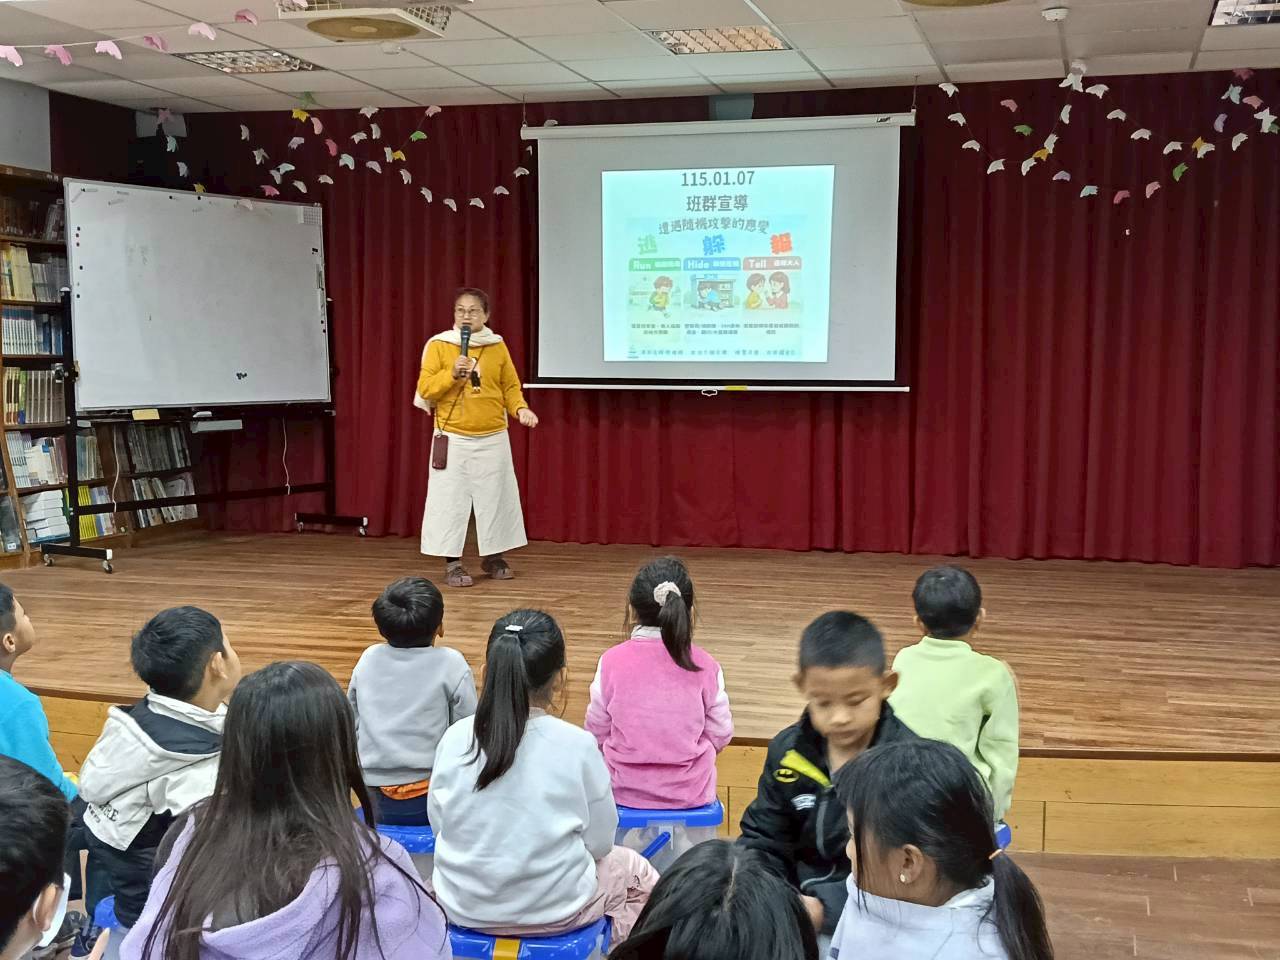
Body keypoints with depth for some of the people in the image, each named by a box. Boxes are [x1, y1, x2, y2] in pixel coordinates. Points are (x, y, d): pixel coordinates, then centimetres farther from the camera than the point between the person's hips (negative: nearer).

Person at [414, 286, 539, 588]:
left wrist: (520, 408, -11)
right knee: (451, 499, -3)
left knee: (495, 497, 9)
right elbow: (425, 389, -7)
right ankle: (452, 563, 5)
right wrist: (452, 374, -21)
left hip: (493, 438, 3)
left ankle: (493, 556, 24)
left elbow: (510, 387, 7)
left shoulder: (497, 346, 4)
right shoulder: (439, 345, -3)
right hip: (453, 438, -3)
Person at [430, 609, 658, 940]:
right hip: (552, 911, -3)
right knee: (636, 872, 26)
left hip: (462, 907, 3)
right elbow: (599, 842, -8)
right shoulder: (577, 746, -18)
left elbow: (438, 824, -1)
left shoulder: (454, 738, -11)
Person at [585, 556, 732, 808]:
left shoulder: (612, 661, -11)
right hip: (692, 792, 0)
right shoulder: (705, 666, -10)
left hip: (626, 790, 0)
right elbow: (720, 735, -2)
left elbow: (597, 732, -3)